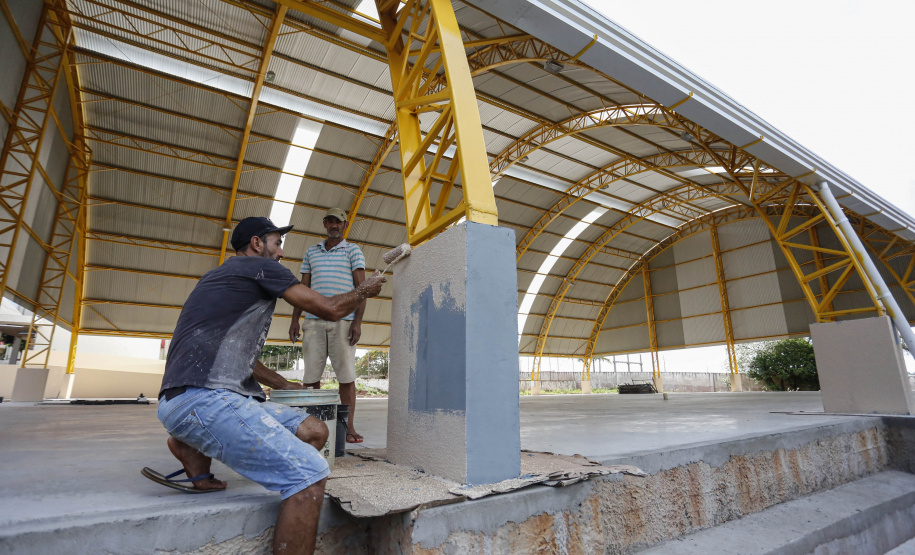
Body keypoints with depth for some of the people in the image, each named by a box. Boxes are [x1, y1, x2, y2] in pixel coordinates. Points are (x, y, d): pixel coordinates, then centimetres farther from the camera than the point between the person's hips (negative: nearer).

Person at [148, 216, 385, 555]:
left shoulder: (224, 277, 27)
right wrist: (365, 290, 16)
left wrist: (284, 385, 36)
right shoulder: (259, 266, -2)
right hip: (202, 398, -10)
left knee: (314, 431, 3)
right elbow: (331, 310, -2)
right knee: (310, 474, -20)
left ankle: (194, 447, 9)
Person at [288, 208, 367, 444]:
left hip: (343, 321, -3)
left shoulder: (353, 251, 9)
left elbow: (361, 287, 1)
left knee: (346, 375, -3)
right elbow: (303, 288, 19)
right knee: (311, 375, 3)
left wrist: (358, 321, -10)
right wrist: (294, 320, 9)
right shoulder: (311, 252, 19)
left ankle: (349, 427, 4)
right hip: (314, 320, 3)